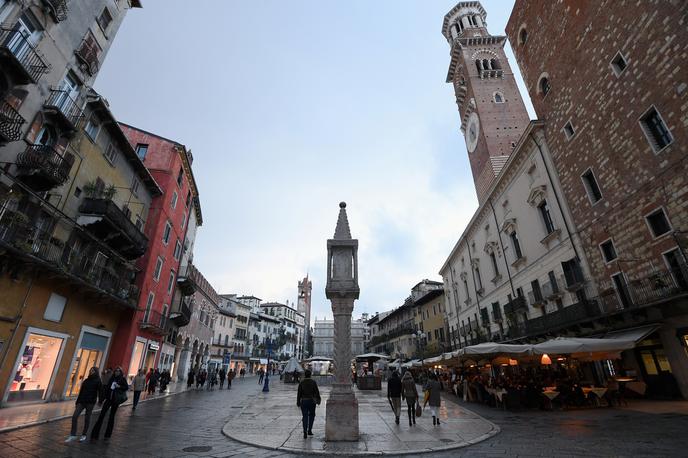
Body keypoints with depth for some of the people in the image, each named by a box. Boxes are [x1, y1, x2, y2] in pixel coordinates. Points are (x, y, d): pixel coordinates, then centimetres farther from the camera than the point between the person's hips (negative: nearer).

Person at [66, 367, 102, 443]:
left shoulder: (97, 381, -3)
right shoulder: (86, 381, 12)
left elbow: (100, 392, -7)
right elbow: (81, 392, 17)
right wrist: (77, 402, 14)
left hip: (90, 402, -5)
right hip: (82, 401, 5)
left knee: (87, 418, 4)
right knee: (74, 417, -6)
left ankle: (84, 435, 18)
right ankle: (73, 435, 3)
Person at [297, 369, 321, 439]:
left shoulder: (301, 382, -3)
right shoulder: (313, 382, -5)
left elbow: (299, 393, -2)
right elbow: (317, 392, -4)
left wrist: (298, 402, 6)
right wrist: (318, 400, 5)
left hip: (303, 401, 0)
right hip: (312, 401, 0)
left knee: (305, 417, 6)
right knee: (311, 415, 18)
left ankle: (305, 432, -3)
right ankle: (309, 431, 17)